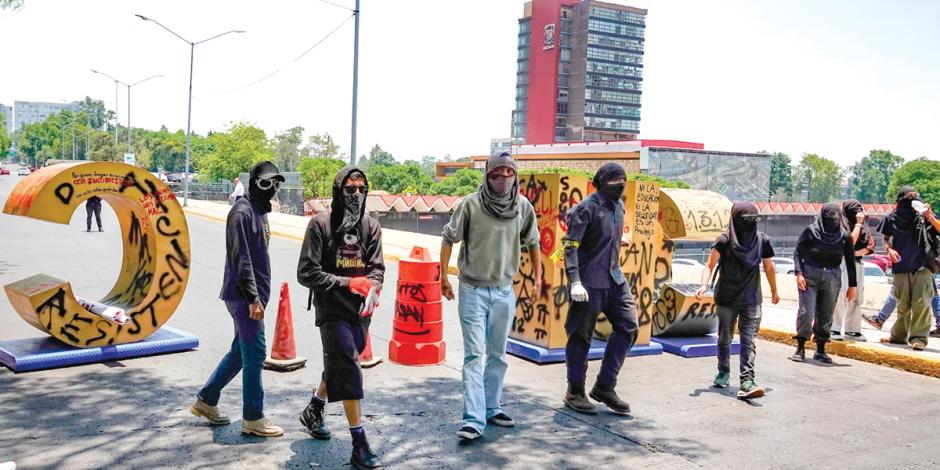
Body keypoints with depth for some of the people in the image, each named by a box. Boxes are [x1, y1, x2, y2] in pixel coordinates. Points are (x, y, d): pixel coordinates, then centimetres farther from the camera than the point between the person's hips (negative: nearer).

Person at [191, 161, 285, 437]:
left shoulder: (259, 211, 16)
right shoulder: (242, 212, -14)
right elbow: (241, 258, -20)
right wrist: (253, 298, -21)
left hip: (253, 295, 10)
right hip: (244, 296, -10)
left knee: (241, 351, 17)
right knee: (254, 355, -3)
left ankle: (206, 400, 29)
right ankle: (253, 419, 7)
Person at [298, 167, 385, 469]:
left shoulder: (370, 225, 4)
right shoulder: (321, 224, -9)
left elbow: (377, 268, 2)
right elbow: (307, 273, -11)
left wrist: (370, 291, -19)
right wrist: (349, 282, -17)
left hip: (360, 311, 5)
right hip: (332, 310, -5)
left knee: (338, 364, 20)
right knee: (348, 368, -12)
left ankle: (314, 410, 48)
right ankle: (359, 445, -8)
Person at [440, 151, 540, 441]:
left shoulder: (523, 207, -1)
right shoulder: (470, 204, -11)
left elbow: (532, 243, 13)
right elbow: (449, 238, 0)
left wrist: (538, 278, 12)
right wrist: (443, 276, 1)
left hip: (504, 292, 4)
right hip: (472, 290, -4)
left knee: (498, 355, 14)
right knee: (475, 355, -8)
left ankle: (492, 408, 29)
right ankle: (474, 419, -8)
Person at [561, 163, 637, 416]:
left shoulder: (618, 206, 12)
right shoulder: (586, 208, -12)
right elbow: (571, 246, -17)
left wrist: (616, 271, 19)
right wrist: (575, 281, -25)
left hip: (614, 279, 8)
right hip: (589, 282, -8)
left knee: (628, 326, 2)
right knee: (581, 336, 1)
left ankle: (605, 387, 12)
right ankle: (575, 392, 15)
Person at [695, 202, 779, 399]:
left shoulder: (762, 240, -3)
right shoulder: (724, 241, -10)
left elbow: (769, 268, 10)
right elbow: (710, 265, -15)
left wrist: (774, 291, 22)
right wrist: (704, 285, -33)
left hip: (751, 300, 1)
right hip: (726, 299, 0)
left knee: (749, 340, -10)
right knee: (724, 338, 14)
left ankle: (747, 381, -18)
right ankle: (724, 372, 36)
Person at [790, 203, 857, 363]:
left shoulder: (844, 236, 4)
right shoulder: (810, 231, -3)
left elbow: (850, 261, 9)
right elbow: (798, 252, -1)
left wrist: (852, 285, 8)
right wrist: (799, 273, -12)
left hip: (832, 278, 2)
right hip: (810, 276, -2)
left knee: (826, 314, 4)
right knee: (806, 312, -9)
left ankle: (821, 350, 13)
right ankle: (800, 348, -2)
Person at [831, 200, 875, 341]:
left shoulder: (863, 227, 14)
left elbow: (870, 245, 8)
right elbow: (850, 241, -17)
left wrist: (856, 253, -8)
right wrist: (858, 224, -11)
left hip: (857, 264, 7)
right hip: (843, 263, -7)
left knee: (856, 298, 6)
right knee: (840, 297, -8)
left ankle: (852, 330, 12)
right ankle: (835, 330, -5)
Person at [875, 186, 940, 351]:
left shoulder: (924, 214, -2)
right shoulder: (892, 218, 2)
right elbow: (886, 238, 15)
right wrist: (889, 249, -3)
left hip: (922, 266, -2)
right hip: (901, 267, 2)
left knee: (921, 303, -9)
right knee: (903, 304, 11)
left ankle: (919, 338, -3)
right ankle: (899, 335, 24)